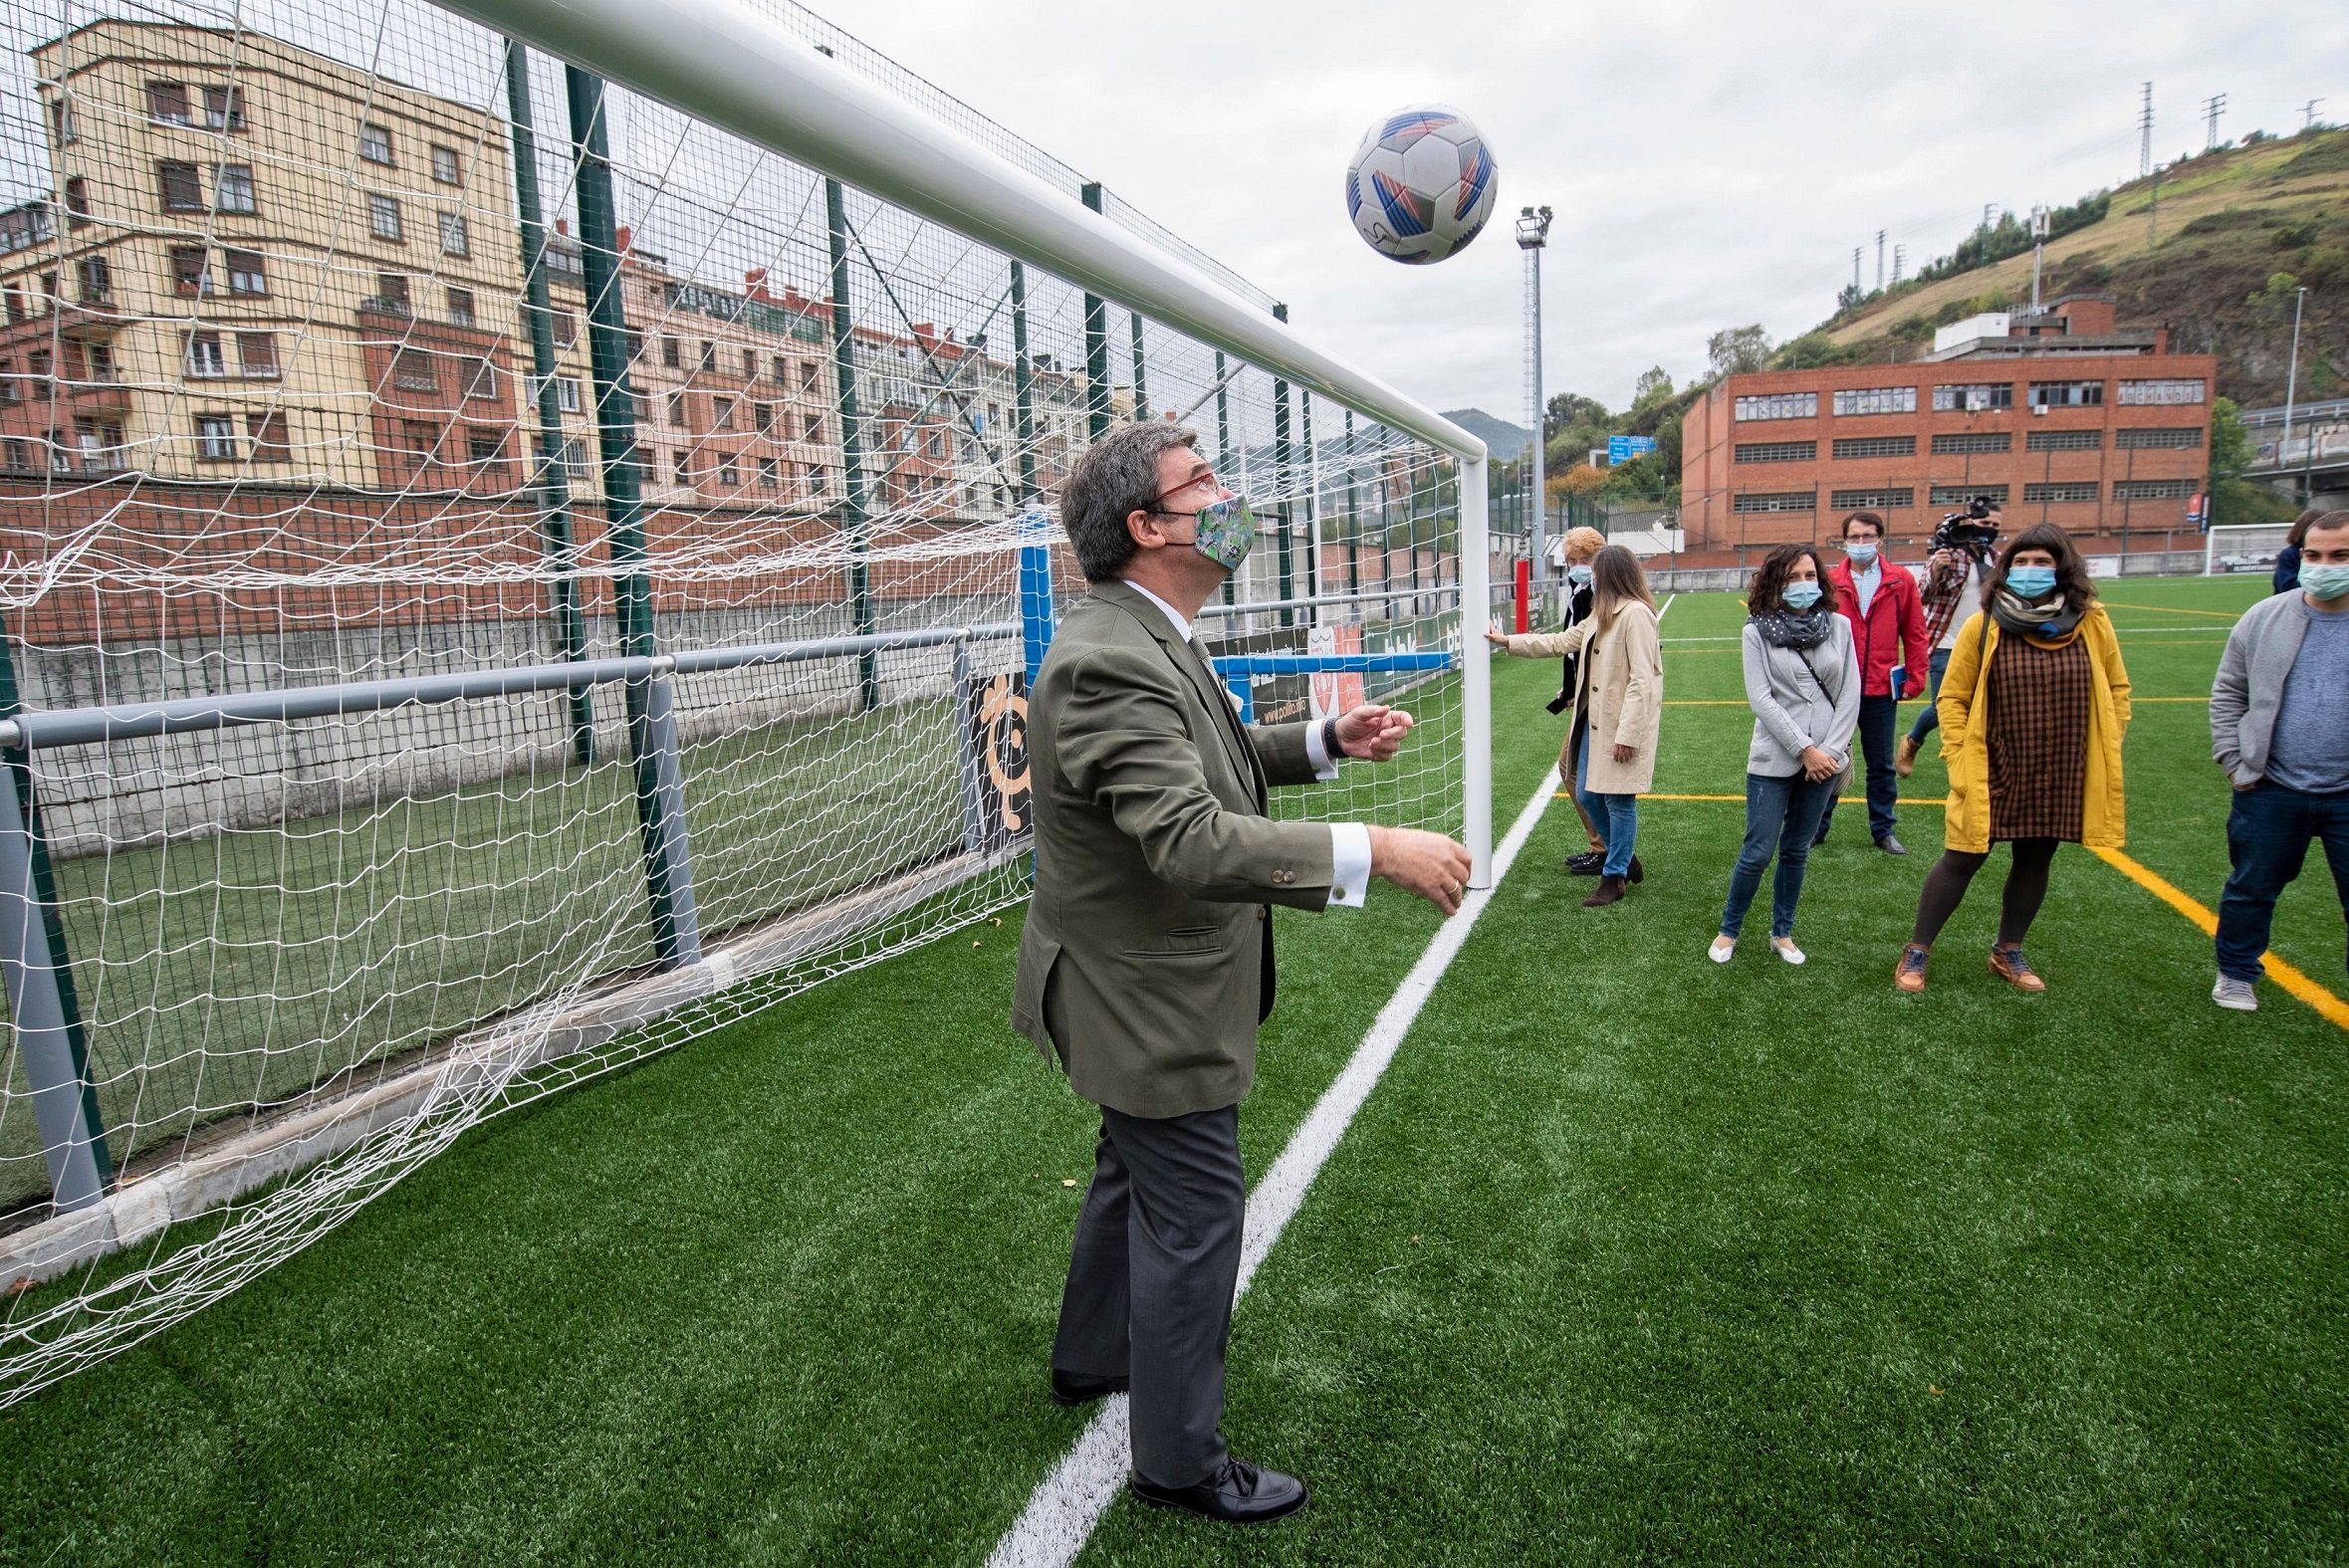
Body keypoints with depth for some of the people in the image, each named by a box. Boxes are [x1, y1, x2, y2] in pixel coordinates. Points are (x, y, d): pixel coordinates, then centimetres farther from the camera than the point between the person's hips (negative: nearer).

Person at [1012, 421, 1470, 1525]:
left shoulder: (1143, 637, 5)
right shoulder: (1109, 661, -29)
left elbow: (1211, 761, 17)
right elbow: (1192, 842, -38)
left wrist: (1327, 740, 4)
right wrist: (1375, 852, -38)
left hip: (1142, 992, 11)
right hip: (1152, 1005, -11)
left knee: (1135, 1176, 28)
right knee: (1194, 1221, 6)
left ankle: (1090, 1357, 52)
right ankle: (1180, 1461, 29)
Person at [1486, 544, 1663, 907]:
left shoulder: (1636, 614, -15)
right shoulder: (1601, 616, 15)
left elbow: (1642, 679, -19)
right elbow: (1560, 642, 23)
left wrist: (1627, 734, -21)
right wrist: (1506, 641, 22)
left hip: (1622, 726, -9)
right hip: (1594, 721, 9)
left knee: (1618, 800, 1)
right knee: (1588, 795, 13)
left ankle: (1615, 876, 15)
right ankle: (1626, 858, 32)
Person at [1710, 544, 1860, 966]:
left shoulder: (1839, 626, 5)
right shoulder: (1758, 631, -4)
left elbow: (1850, 694, 3)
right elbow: (1761, 698, -9)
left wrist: (1830, 750, -7)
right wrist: (1804, 749, -13)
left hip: (1825, 759, 3)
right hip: (1775, 760, -3)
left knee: (1796, 851, 13)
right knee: (1757, 852, -1)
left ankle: (1782, 933, 26)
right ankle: (1729, 931, 16)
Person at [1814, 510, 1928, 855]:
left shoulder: (1901, 582, 1)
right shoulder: (1830, 581, -3)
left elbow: (1914, 633, 5)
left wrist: (1915, 675, 1)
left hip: (1881, 689, 1)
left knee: (1881, 764, 13)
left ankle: (1883, 829, 26)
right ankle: (1816, 827, 20)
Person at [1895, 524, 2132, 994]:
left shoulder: (2092, 624, -2)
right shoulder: (1983, 626, -8)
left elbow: (2116, 688, 10)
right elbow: (1952, 698, -4)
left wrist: (2106, 752, 3)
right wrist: (1960, 761, -11)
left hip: (2063, 777, 3)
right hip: (1993, 774, -3)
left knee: (2034, 863, 15)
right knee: (1962, 860, 2)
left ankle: (2008, 952, 33)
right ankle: (1917, 951, 14)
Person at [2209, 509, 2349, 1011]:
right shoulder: (2264, 618, 0)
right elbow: (2227, 692, 7)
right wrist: (2233, 760, 0)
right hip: (2270, 790, 1)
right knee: (2251, 889, 13)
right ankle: (2236, 974, 32)